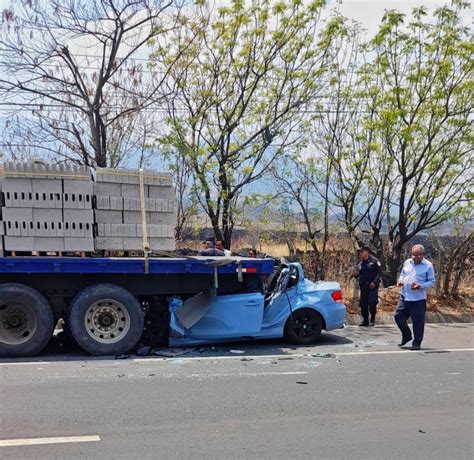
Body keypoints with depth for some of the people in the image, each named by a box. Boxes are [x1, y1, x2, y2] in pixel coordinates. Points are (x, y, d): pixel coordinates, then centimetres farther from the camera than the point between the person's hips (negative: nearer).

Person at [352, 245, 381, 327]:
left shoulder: (374, 261, -3)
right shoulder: (360, 264, 13)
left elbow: (379, 272, -7)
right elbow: (359, 274, 19)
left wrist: (375, 282, -18)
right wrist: (355, 275, -5)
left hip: (372, 286, -5)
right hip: (363, 286, 5)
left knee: (372, 303, -11)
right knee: (363, 304, 4)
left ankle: (372, 320, 5)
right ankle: (365, 320, 16)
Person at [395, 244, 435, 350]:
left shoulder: (428, 265, -6)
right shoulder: (407, 262, 9)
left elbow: (432, 282, -5)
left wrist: (420, 286, -20)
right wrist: (400, 281, -1)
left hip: (418, 299, -5)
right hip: (404, 297, 5)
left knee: (418, 321, 1)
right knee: (398, 316, 7)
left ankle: (417, 343, 15)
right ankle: (407, 336, 28)